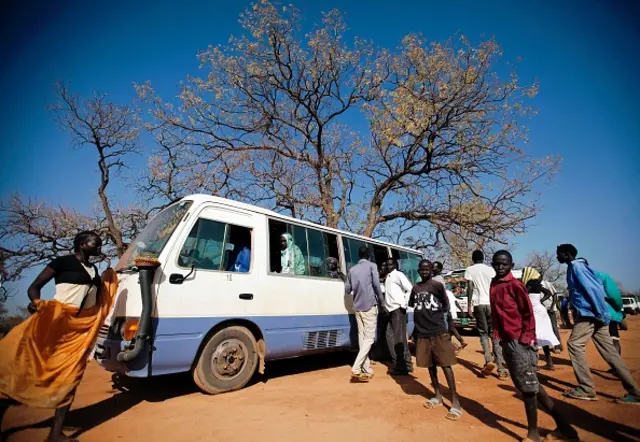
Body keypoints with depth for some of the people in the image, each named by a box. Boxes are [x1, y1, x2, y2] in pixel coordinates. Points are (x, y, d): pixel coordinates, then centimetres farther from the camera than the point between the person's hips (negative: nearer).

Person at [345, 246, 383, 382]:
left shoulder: (352, 270, 11)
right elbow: (376, 284, -10)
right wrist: (381, 298, 5)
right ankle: (356, 368, -12)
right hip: (369, 306, -5)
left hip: (357, 307, 5)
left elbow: (347, 289, 12)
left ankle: (367, 371, 13)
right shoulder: (371, 266, -2)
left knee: (362, 337, 10)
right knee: (369, 337, -1)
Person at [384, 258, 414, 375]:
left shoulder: (398, 275, -6)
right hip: (391, 310, 9)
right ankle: (406, 364, 25)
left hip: (398, 309, -9)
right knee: (397, 338, 14)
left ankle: (402, 367, 2)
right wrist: (386, 306, 8)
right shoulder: (388, 277, 18)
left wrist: (404, 304, -15)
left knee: (399, 339, -5)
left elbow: (409, 289, -15)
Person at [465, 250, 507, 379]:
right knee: (494, 335, 6)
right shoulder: (490, 269, 11)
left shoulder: (469, 270, 4)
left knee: (483, 333, 10)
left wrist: (469, 305, -1)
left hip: (478, 304, -2)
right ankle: (501, 369, 4)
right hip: (491, 303, 2)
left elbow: (470, 288, -4)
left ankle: (488, 360, -11)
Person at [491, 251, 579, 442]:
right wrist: (499, 337, 13)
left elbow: (528, 313, -10)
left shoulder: (515, 285, -11)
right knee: (529, 385, 16)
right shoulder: (493, 286, 9)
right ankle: (562, 426, 29)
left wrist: (526, 338, -14)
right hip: (506, 342, 8)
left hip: (519, 342, -8)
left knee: (528, 387, 4)